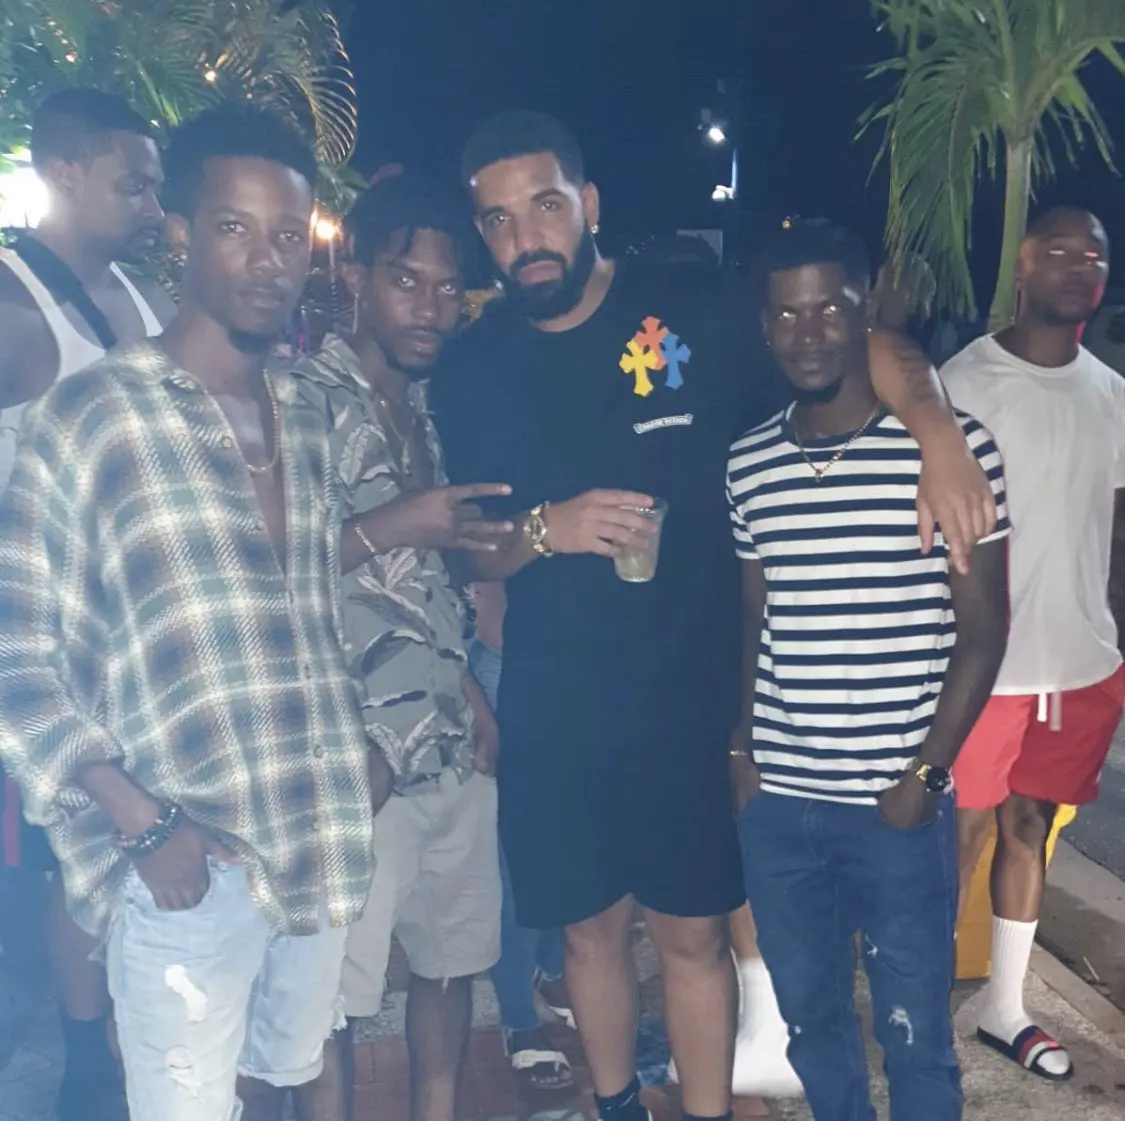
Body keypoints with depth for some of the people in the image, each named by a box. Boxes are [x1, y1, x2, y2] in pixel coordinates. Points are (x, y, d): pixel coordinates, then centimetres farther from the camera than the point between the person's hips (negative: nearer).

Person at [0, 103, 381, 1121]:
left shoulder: (304, 427, 11)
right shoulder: (93, 414, -7)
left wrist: (357, 744, 5)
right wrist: (140, 823, -14)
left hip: (322, 847, 6)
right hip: (190, 867, -5)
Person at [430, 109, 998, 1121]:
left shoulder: (695, 314, -6)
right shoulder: (472, 373, 1)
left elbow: (875, 347, -4)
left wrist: (937, 432, -24)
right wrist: (546, 529, -16)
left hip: (686, 695, -2)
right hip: (550, 708, 2)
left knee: (693, 932, 7)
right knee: (591, 925, 15)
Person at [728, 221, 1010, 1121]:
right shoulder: (747, 465, 5)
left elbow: (982, 626, -5)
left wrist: (927, 775, -9)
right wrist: (740, 750, 6)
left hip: (898, 802, -3)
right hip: (776, 801, 4)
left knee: (914, 1029, 9)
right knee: (809, 1017, 16)